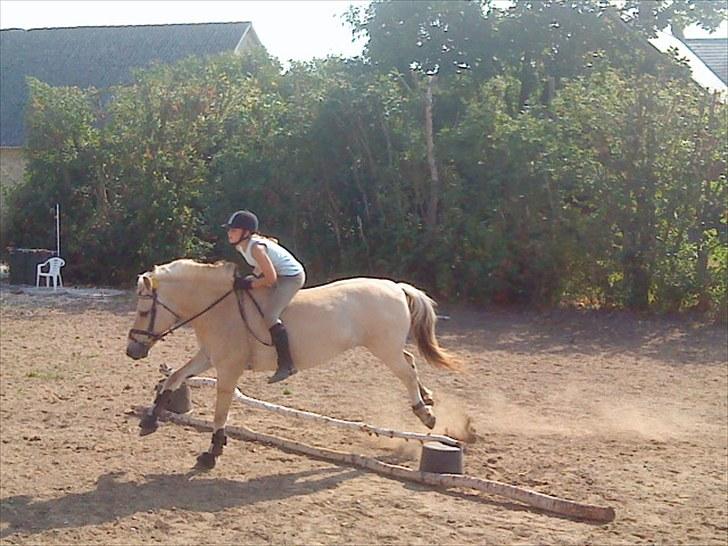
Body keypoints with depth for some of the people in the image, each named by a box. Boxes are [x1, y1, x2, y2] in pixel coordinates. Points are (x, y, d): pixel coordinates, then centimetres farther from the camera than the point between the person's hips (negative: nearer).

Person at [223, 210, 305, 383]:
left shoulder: (256, 248, -28)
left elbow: (271, 278, -26)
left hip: (292, 276, -11)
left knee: (269, 315, -24)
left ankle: (286, 364, -23)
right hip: (277, 274, 11)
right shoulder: (240, 245, 1)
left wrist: (249, 284, -19)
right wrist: (245, 281, 4)